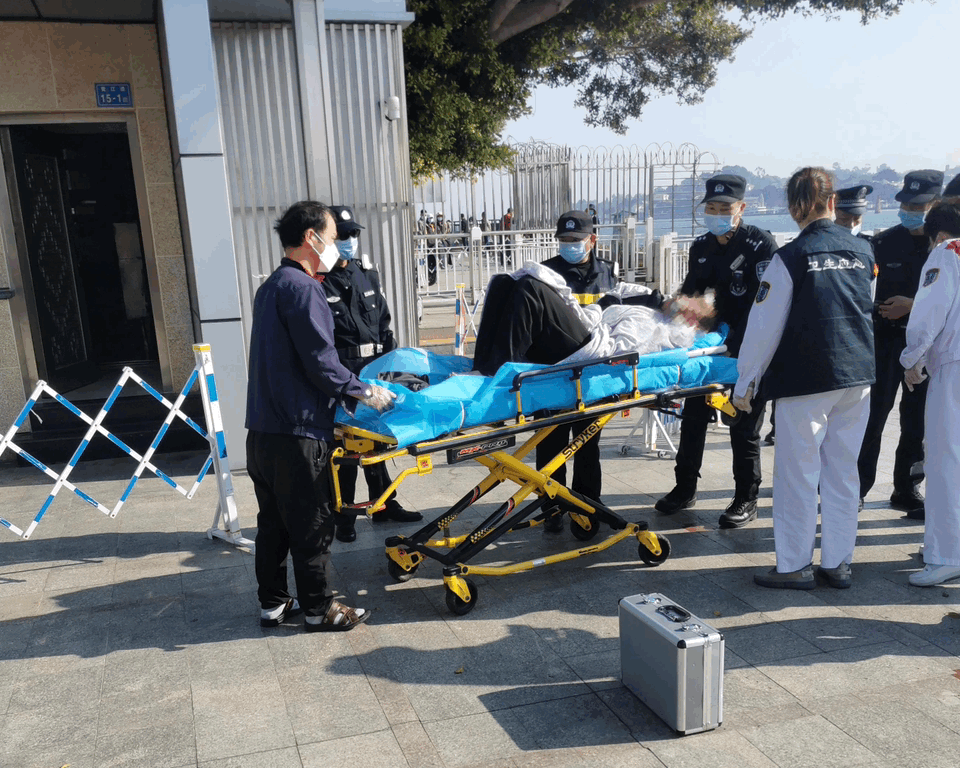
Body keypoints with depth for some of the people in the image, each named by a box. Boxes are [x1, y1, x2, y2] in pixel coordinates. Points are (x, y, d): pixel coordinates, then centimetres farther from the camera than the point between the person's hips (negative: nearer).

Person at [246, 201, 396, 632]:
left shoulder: (270, 287, 16)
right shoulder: (302, 288, -14)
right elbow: (320, 361, -19)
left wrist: (348, 390, 23)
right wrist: (363, 393, -8)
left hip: (262, 429, 10)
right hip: (296, 431, -10)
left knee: (273, 520, 17)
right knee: (311, 524, 3)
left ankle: (273, 604, 27)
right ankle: (318, 609, 15)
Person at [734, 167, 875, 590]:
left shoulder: (790, 257, -9)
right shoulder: (862, 250, 6)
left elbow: (765, 326, -9)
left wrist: (745, 382, -2)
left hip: (806, 380, -5)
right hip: (858, 378, 5)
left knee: (797, 474, 3)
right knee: (842, 472, 12)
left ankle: (795, 566, 10)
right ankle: (838, 563, 19)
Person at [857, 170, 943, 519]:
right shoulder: (884, 242, 1)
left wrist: (912, 305, -17)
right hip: (885, 340, 0)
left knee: (918, 420, 8)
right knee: (872, 415, -1)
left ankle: (908, 490, 21)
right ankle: (857, 487, 9)